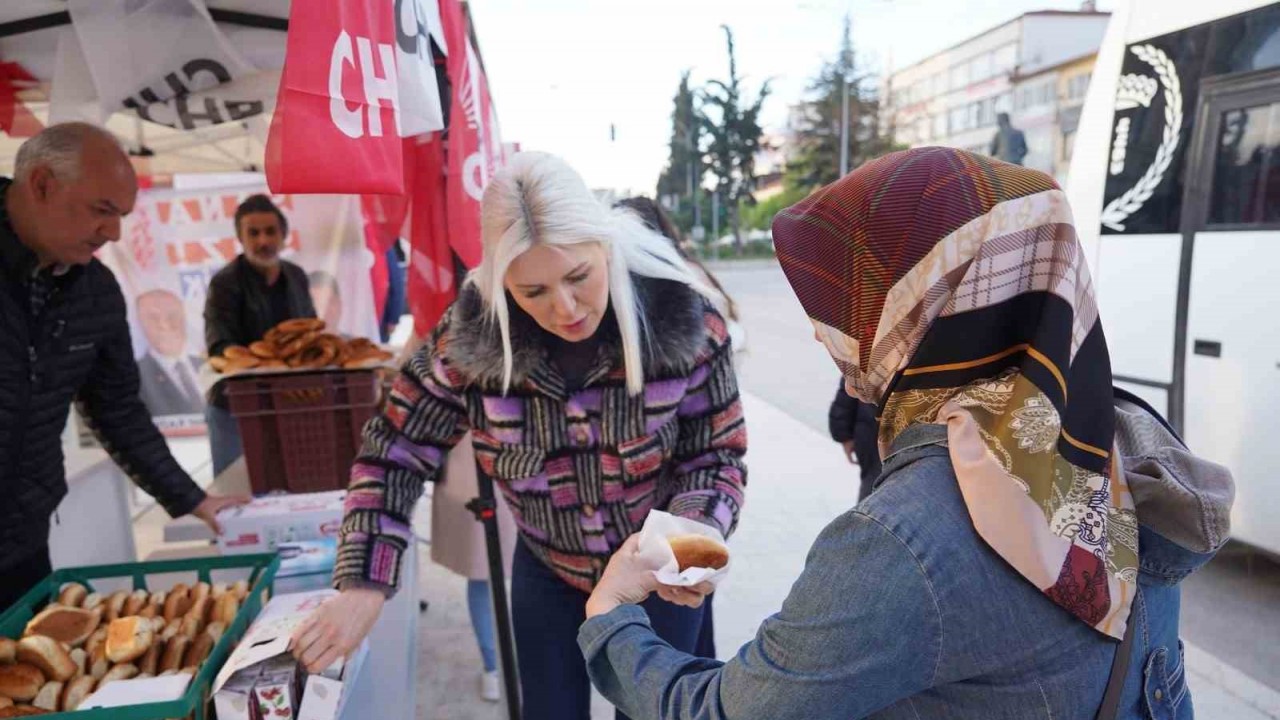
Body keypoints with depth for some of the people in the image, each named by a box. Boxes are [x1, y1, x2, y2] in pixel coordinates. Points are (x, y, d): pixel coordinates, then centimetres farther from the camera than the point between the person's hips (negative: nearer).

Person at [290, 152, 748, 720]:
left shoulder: (682, 317, -25)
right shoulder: (473, 335, -22)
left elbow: (717, 457, -15)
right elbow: (394, 454, -12)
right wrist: (363, 585, -19)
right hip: (547, 571, 1)